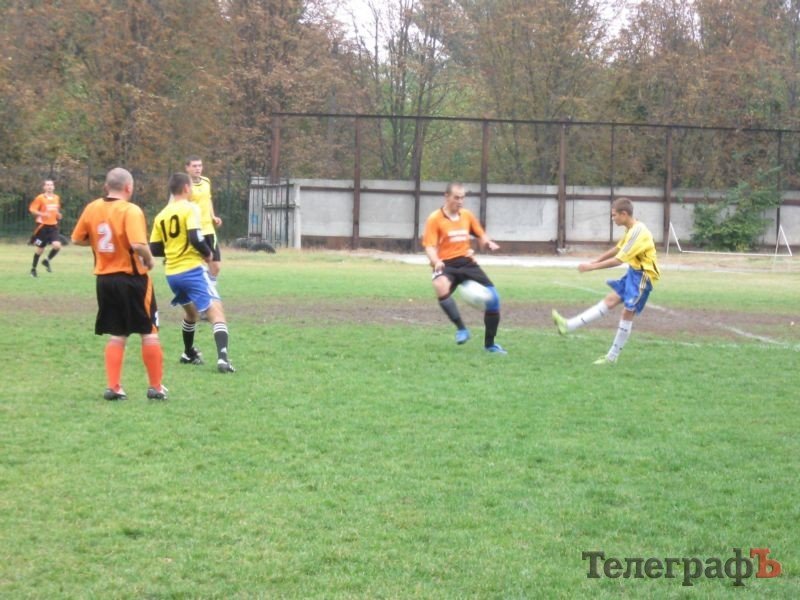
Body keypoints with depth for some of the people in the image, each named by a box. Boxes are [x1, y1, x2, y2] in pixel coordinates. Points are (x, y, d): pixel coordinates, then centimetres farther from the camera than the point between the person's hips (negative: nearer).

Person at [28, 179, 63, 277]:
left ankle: (47, 261, 13)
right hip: (43, 225, -4)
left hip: (53, 226, 4)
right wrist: (42, 214, -25)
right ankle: (33, 269, 23)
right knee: (40, 248, 4)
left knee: (57, 245, -15)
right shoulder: (40, 198, -8)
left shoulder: (57, 198, 9)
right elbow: (32, 209, -11)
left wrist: (58, 215, 5)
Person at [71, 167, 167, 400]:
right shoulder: (130, 211, -17)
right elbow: (138, 244, -28)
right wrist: (149, 260, -10)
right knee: (149, 332, 7)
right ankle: (156, 387, 11)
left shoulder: (92, 208, 2)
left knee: (117, 335, 14)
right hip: (132, 278, -5)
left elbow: (78, 239, 11)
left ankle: (114, 387, 8)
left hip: (105, 279, 5)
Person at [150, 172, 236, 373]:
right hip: (192, 270, -7)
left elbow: (154, 249, 11)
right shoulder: (190, 208, -7)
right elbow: (195, 238, -21)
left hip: (172, 273, 7)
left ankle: (189, 354, 41)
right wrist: (208, 253, -4)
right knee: (216, 312, -12)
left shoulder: (161, 216, 11)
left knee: (191, 311, 30)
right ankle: (222, 357, -31)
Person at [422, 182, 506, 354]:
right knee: (441, 288, -39)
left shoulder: (467, 215, 10)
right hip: (446, 265, -5)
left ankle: (489, 344, 14)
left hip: (467, 263, 5)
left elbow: (481, 235, 22)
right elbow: (430, 247, -12)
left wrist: (487, 243, -2)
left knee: (493, 297, -4)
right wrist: (436, 261, -32)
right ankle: (461, 328, -26)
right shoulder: (435, 219, -6)